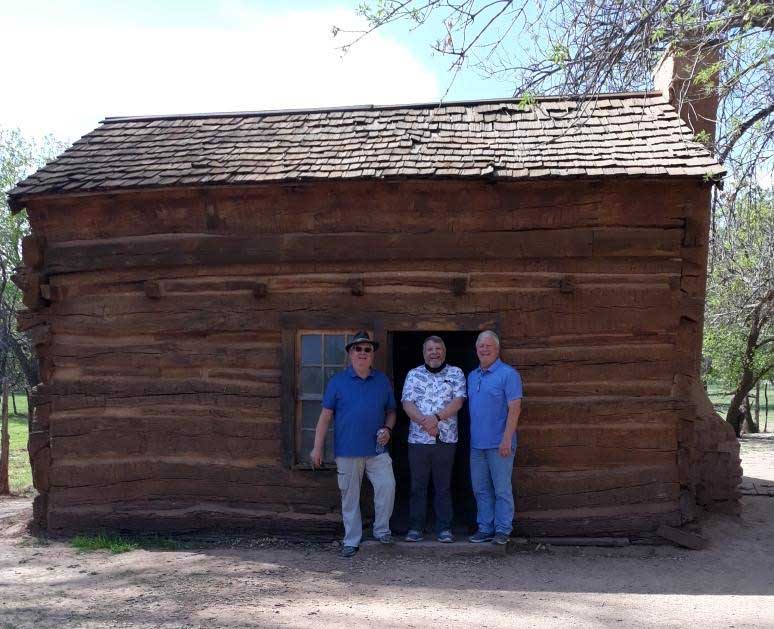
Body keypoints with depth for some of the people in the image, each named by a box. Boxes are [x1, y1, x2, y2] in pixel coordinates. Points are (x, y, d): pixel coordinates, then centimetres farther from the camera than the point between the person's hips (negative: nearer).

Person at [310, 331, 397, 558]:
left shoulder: (382, 381, 8)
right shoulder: (338, 381, 1)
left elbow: (391, 411, 17)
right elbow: (325, 415, 0)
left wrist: (388, 429, -5)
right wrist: (317, 448, -4)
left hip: (377, 450, 1)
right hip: (348, 451, -1)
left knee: (387, 486, -12)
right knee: (350, 496, 6)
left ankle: (381, 529, 10)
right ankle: (351, 541, 19)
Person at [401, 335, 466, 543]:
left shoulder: (456, 374, 6)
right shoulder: (413, 374, 8)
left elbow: (458, 401, -6)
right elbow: (407, 403, -2)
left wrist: (437, 417, -19)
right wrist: (424, 422, -17)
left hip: (446, 440, -1)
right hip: (418, 439, 1)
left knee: (444, 486, 6)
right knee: (418, 486, 7)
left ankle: (444, 529, 14)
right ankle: (415, 528, 15)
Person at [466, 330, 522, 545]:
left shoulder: (508, 374, -7)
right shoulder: (472, 376, 14)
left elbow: (515, 408, -13)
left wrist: (507, 439, -19)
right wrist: (470, 437, 12)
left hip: (499, 444, -7)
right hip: (477, 444, 7)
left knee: (502, 489, 1)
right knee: (480, 489, 12)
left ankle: (503, 530, 11)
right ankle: (485, 528, 21)